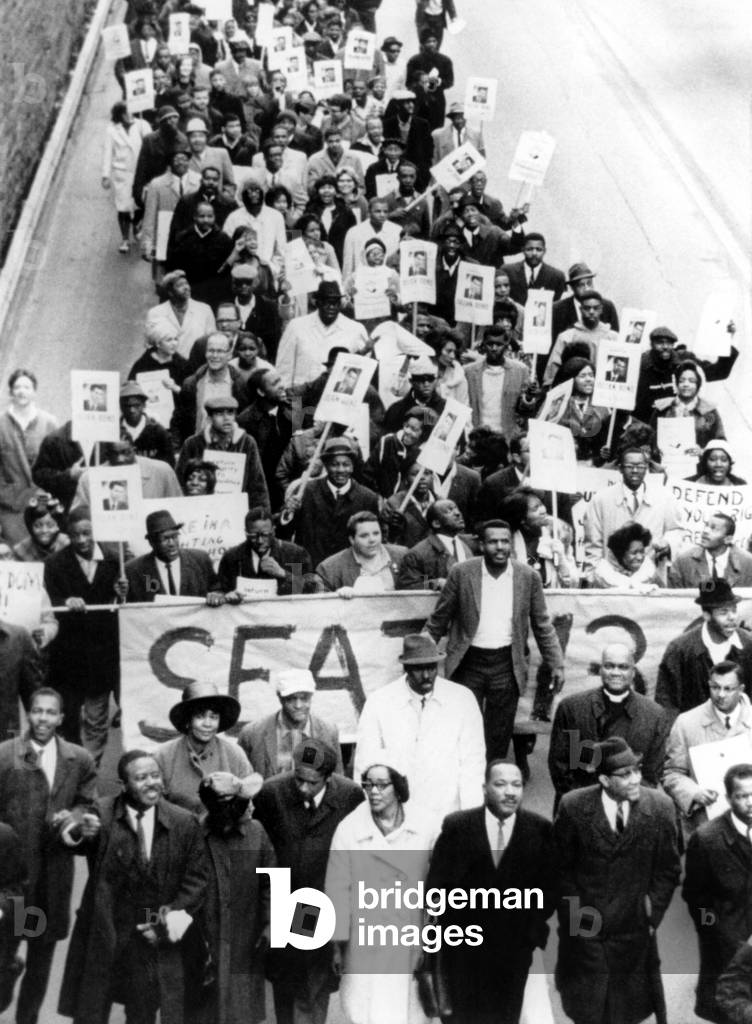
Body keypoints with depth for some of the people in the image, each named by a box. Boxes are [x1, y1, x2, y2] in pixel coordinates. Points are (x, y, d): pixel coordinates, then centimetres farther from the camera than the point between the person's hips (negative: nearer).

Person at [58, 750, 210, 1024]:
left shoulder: (184, 822, -5)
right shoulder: (102, 814, -9)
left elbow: (198, 875, 0)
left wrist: (175, 916, -9)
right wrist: (83, 835, -44)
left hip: (156, 937, 1)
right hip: (103, 933, -1)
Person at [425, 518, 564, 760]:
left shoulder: (529, 577, -1)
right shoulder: (461, 573, -5)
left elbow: (542, 626, 6)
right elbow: (438, 620, 4)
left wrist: (556, 664, 1)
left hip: (507, 665, 1)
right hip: (468, 661, -1)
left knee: (499, 736, 6)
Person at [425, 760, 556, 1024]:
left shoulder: (540, 829, -4)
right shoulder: (457, 826, -6)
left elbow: (549, 884, 2)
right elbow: (436, 884, -2)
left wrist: (533, 926, -5)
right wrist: (454, 923, -7)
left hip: (514, 948, 1)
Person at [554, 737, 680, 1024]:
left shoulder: (659, 807, -9)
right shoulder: (573, 808, -12)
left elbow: (667, 870, 1)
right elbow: (561, 869, -2)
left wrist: (651, 915, -2)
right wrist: (573, 915, -4)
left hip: (634, 935, 1)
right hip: (584, 933, 0)